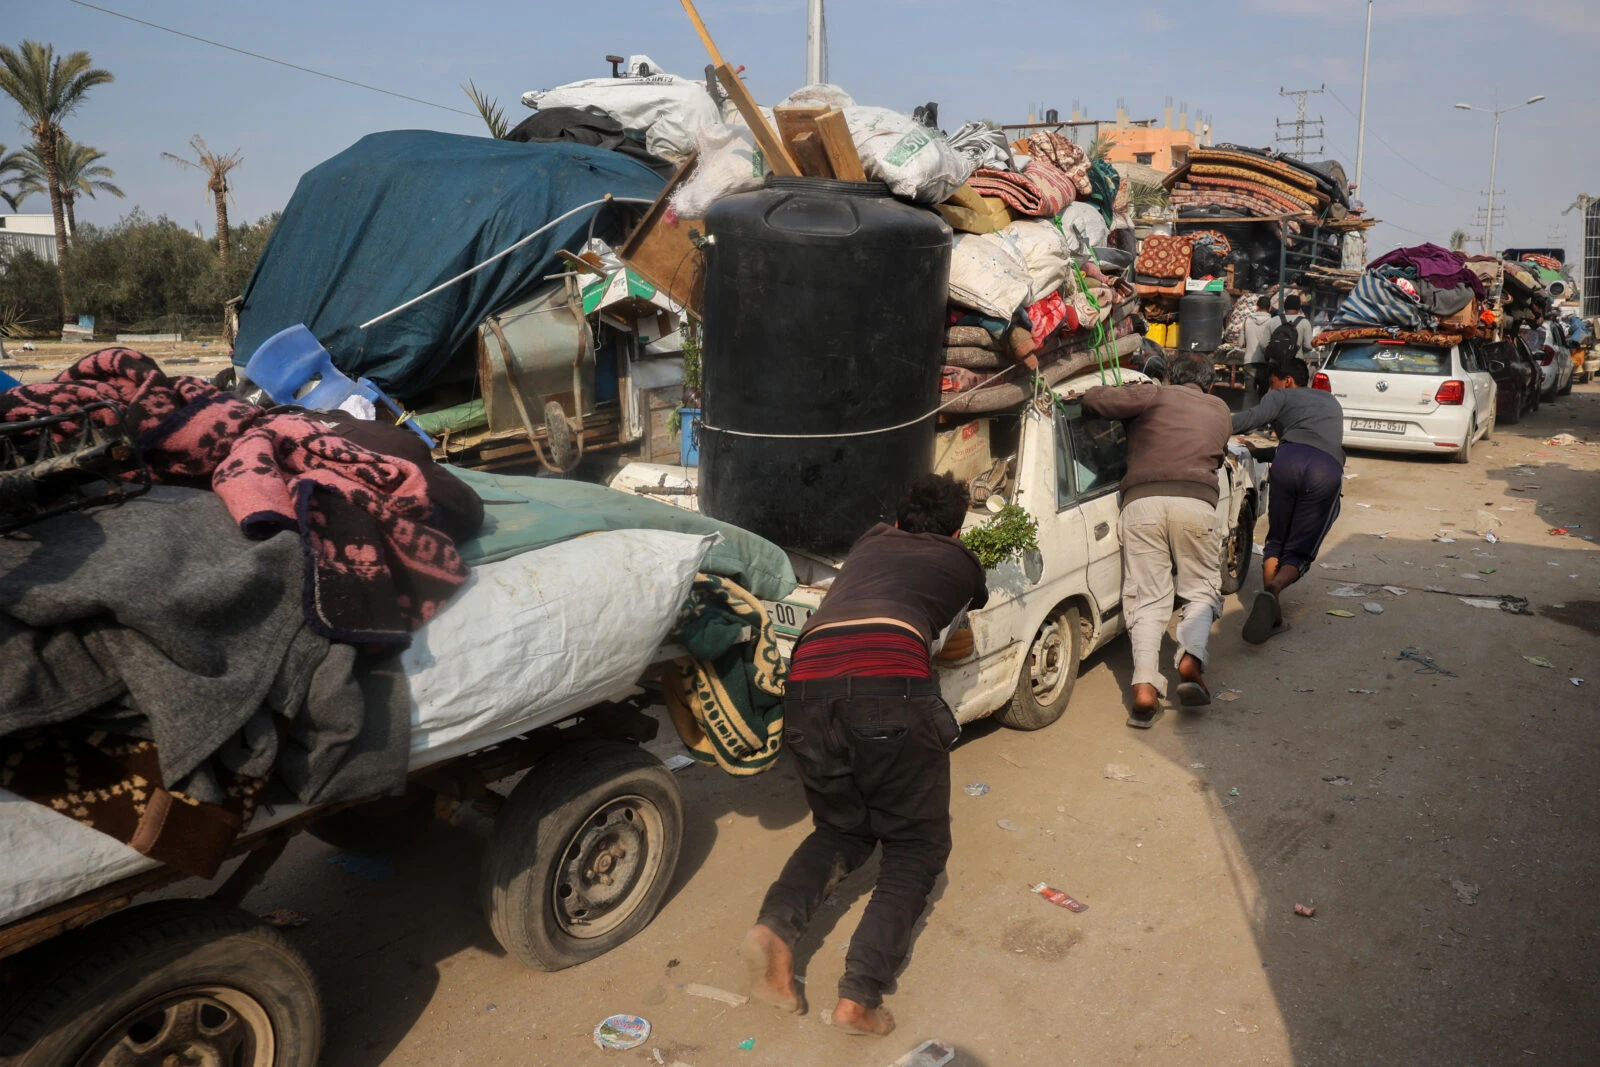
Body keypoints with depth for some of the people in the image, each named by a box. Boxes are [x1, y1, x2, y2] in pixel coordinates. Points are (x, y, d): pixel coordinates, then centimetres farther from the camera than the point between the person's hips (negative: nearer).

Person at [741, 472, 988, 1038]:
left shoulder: (872, 541, 33)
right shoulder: (961, 562, 27)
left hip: (807, 682, 4)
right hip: (889, 684, -4)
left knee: (842, 829, 25)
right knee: (917, 846, 15)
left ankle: (775, 925, -3)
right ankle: (860, 994, -4)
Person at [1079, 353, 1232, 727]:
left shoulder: (1154, 395, 15)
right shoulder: (1219, 410, 25)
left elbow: (1094, 398, 6)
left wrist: (1127, 391, 27)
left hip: (1141, 500, -1)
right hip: (1196, 502, 1)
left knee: (1147, 599, 2)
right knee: (1201, 590, 15)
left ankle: (1145, 685, -15)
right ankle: (1191, 658, -12)